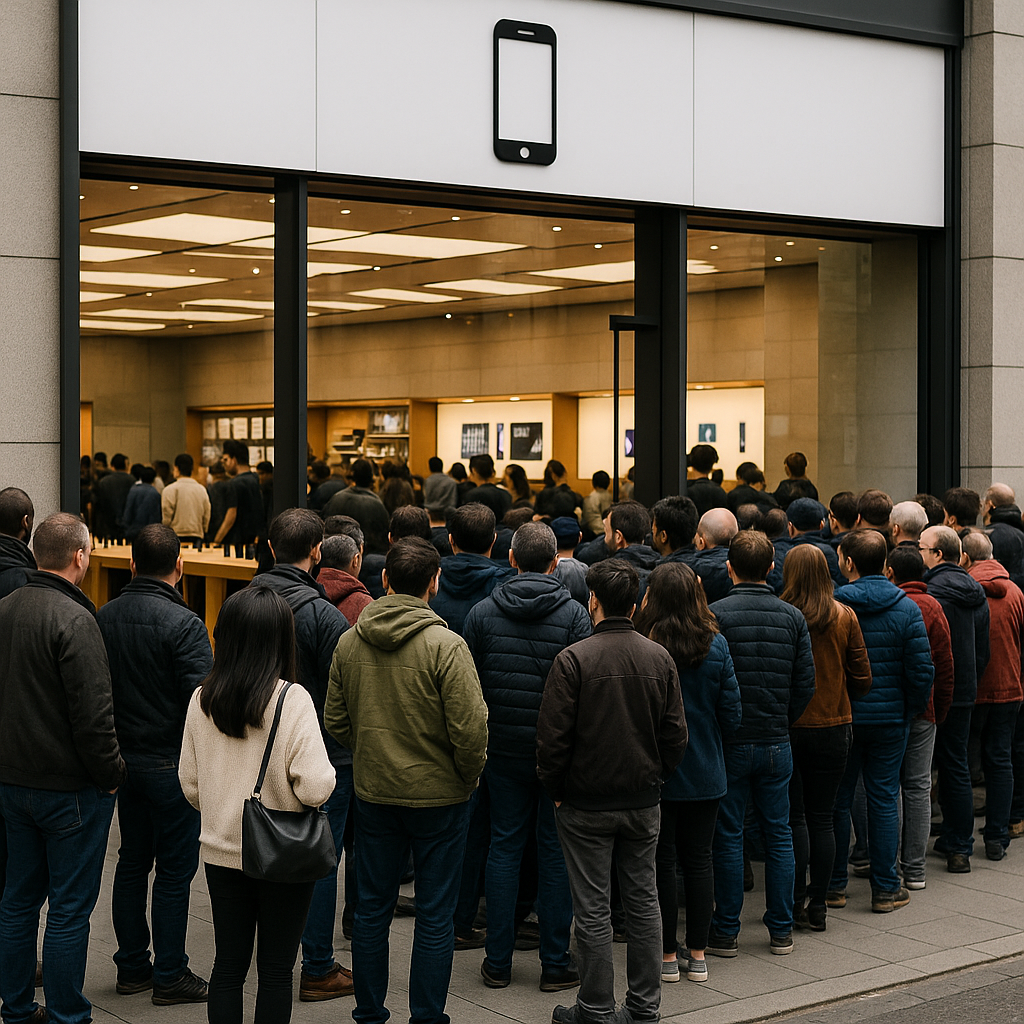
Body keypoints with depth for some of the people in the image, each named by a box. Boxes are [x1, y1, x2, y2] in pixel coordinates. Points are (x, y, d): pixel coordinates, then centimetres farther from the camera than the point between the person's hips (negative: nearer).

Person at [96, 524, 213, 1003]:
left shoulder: (103, 617, 1)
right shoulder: (183, 623, -19)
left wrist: (110, 759, 16)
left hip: (122, 759, 6)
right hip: (171, 763, -6)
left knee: (131, 862, 16)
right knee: (174, 869, 3)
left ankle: (131, 967, 24)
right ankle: (169, 976, 10)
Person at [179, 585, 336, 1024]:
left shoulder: (202, 700, -4)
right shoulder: (292, 700, -18)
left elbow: (190, 782, 5)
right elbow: (316, 787, -23)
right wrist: (324, 775, -1)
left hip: (221, 852, 4)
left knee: (228, 966, 15)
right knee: (276, 971, 9)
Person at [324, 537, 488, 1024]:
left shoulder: (348, 642, -2)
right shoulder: (445, 645, -18)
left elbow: (335, 722, 5)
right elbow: (470, 730, -19)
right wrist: (468, 778, -3)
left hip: (373, 791, 5)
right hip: (439, 795, -4)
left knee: (372, 907, 15)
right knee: (435, 916, 6)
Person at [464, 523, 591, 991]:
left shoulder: (482, 613, -3)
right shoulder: (574, 614, -9)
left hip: (504, 747, 2)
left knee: (504, 846, 10)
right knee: (555, 851, 6)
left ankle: (498, 961, 14)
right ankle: (555, 964, 11)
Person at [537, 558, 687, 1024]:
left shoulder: (574, 658, -15)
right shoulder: (660, 658, -1)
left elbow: (553, 736, -14)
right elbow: (676, 735, 2)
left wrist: (554, 789, 0)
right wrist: (653, 778, 13)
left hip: (586, 803, -4)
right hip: (644, 802, 4)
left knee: (592, 908, 4)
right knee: (643, 901, 13)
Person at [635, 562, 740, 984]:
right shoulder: (716, 646, -7)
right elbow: (731, 716, -3)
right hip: (705, 772, 3)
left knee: (661, 861, 9)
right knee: (699, 859, 13)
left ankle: (667, 954, 16)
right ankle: (697, 954, 19)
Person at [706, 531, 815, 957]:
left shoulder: (716, 614, -11)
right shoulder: (793, 617, 2)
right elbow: (806, 683, 2)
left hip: (729, 743, -3)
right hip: (776, 742, 3)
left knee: (728, 837, 4)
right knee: (779, 834, 11)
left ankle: (725, 932, 9)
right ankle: (781, 930, 17)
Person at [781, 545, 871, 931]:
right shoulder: (845, 617, -4)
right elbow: (862, 679, 1)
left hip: (788, 726, -2)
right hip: (834, 726, 3)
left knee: (794, 816, 7)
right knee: (821, 818, 10)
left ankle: (796, 899, 5)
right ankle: (817, 906, 14)